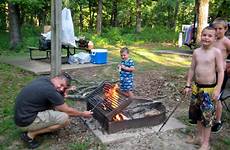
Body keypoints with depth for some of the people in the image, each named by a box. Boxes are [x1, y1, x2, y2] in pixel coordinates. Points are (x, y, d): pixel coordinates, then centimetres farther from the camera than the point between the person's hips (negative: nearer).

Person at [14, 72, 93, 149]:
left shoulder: (45, 79, -1)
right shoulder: (50, 91, -24)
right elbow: (67, 111, -12)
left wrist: (66, 89, -1)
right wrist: (83, 114, 4)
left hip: (23, 114, 9)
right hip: (26, 121, -9)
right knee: (65, 118, -17)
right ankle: (30, 134, -5)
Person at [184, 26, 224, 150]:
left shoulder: (216, 52, -11)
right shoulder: (196, 52, 3)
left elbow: (221, 71, -11)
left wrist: (217, 89, -16)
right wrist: (188, 85, 7)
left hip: (209, 89, -5)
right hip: (196, 87, 5)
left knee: (207, 116, 2)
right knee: (197, 113, 16)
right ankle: (199, 137, 36)